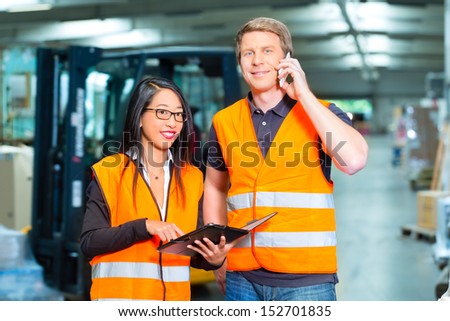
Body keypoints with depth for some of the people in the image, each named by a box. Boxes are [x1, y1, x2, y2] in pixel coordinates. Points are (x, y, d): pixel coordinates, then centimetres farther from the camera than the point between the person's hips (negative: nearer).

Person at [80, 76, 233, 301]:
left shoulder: (191, 178, 9)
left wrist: (212, 259, -9)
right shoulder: (109, 172, -3)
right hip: (119, 294, -3)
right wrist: (144, 227, -20)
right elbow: (89, 242, -10)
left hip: (174, 296, 4)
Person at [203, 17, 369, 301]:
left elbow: (354, 160, -18)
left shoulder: (320, 113, 1)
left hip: (307, 277, -2)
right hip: (243, 278, 3)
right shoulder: (224, 121, 8)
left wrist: (304, 95, -11)